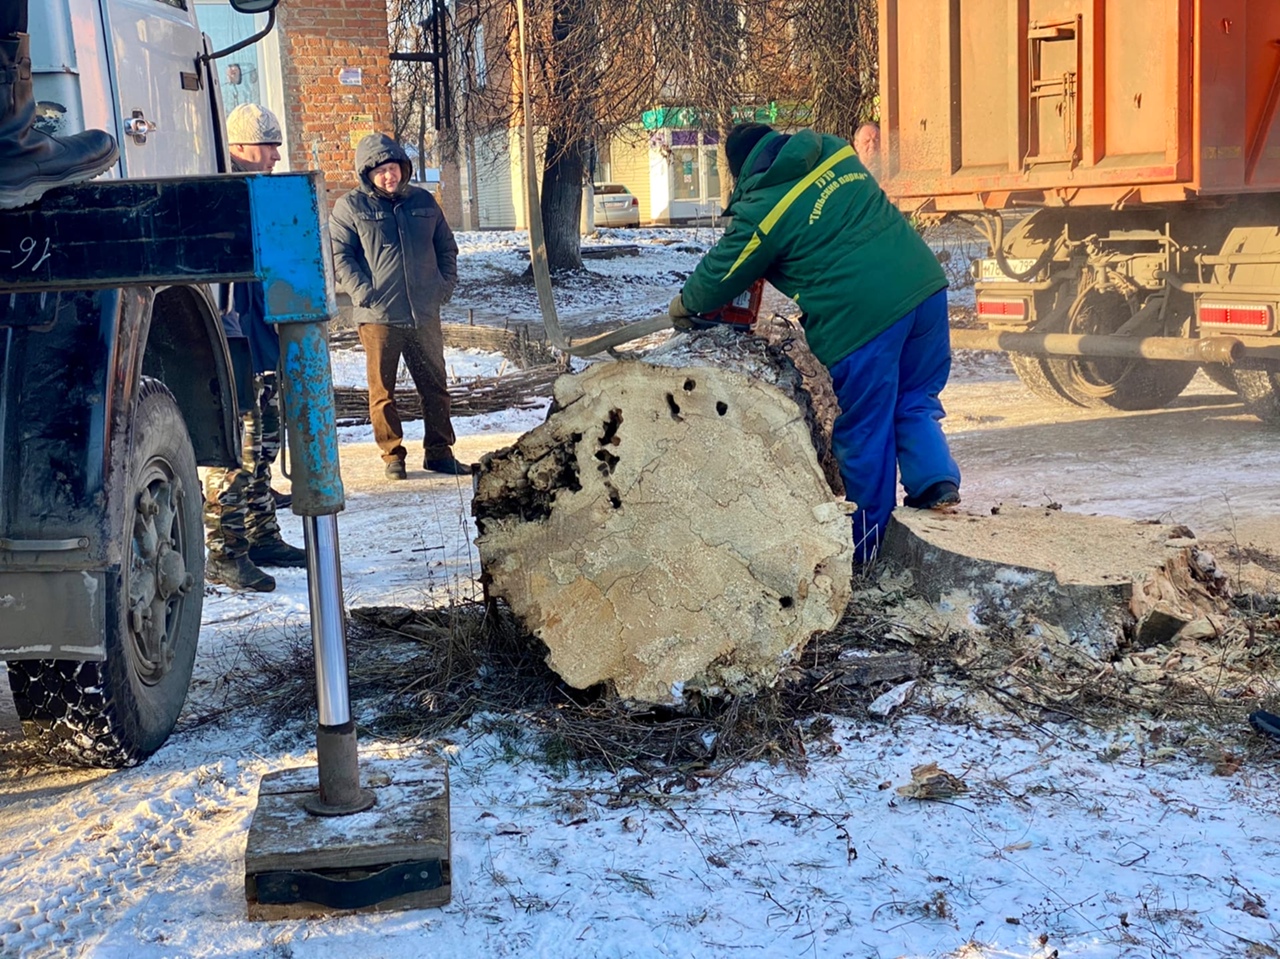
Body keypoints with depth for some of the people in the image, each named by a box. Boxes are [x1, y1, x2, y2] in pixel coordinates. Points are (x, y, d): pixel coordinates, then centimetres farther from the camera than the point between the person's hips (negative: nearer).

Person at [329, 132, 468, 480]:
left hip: (424, 314, 3)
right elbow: (338, 254, -3)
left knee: (435, 386, 9)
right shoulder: (351, 207, 0)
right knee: (382, 392, 2)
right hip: (378, 316, -3)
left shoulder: (423, 202, 12)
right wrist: (362, 291, -13)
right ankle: (392, 455, 13)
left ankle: (439, 452, 19)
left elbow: (446, 247, 20)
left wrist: (446, 284, 7)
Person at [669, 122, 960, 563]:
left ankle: (866, 546, 19)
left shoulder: (760, 210, -4)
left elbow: (722, 275, 9)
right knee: (916, 402, 22)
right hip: (924, 283, 6)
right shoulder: (834, 150, 13)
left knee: (864, 432, 7)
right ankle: (936, 480, 3)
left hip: (860, 316, -6)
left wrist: (685, 303, 30)